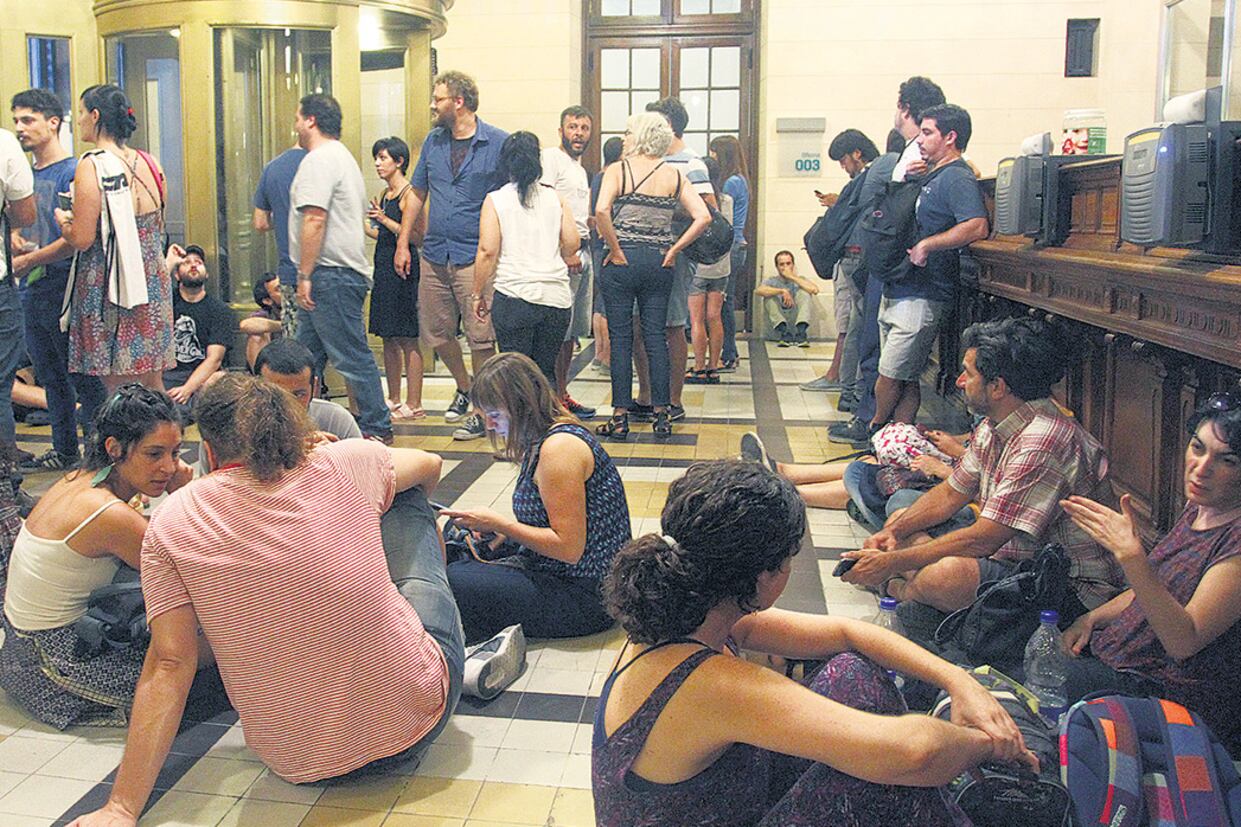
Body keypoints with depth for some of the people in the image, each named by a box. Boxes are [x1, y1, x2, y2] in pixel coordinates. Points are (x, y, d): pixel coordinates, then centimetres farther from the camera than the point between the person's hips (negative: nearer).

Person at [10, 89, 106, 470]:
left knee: (84, 378, -2)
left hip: (64, 289, -8)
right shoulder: (27, 173, 13)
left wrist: (28, 260, -13)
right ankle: (64, 451, 27)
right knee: (51, 376, 16)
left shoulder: (73, 172, -10)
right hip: (32, 292, 8)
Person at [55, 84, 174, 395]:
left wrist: (63, 220, 7)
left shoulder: (92, 166, -12)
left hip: (108, 287, -6)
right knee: (153, 388, 12)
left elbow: (82, 240, -15)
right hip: (152, 286, 6)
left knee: (118, 390, 1)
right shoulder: (149, 163, 6)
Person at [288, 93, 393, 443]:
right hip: (347, 270, 11)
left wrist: (304, 275, -19)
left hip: (330, 275, -11)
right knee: (305, 353, 15)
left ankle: (377, 428, 1)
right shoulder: (343, 155, 21)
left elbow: (314, 220, -21)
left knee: (352, 355, -5)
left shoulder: (319, 159, -12)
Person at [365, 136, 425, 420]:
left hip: (404, 270, -9)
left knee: (407, 340, -5)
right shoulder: (385, 195, 16)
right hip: (384, 269, 9)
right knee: (389, 339, 12)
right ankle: (394, 400, 21)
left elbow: (415, 236, -18)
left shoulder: (409, 194, -10)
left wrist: (384, 219, -22)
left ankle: (414, 405, 0)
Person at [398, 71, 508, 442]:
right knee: (436, 332, 11)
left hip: (475, 256, -6)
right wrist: (402, 242, 12)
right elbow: (417, 193, 17)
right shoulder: (433, 141, 11)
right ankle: (464, 388, 34)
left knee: (480, 336, -5)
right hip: (434, 254, 6)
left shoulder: (499, 143, -5)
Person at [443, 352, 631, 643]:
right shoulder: (541, 442, 10)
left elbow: (569, 548, -24)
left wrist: (498, 524, -16)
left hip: (583, 595, -10)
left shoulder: (560, 447, -21)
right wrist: (499, 531, 1)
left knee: (452, 581, -22)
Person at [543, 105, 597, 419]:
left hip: (582, 253, 10)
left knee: (571, 329, 12)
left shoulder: (581, 169, 23)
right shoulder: (551, 158, -7)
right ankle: (556, 399, -4)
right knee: (560, 329, -9)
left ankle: (562, 394, 20)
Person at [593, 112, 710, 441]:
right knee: (656, 336, 9)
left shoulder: (617, 170, -5)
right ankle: (661, 414, 11)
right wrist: (674, 249, 0)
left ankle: (620, 417, 6)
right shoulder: (675, 175, 5)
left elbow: (601, 210, -21)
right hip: (659, 262, 3)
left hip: (623, 262, -3)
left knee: (621, 337, 3)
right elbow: (703, 217, -3)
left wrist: (616, 250, -12)